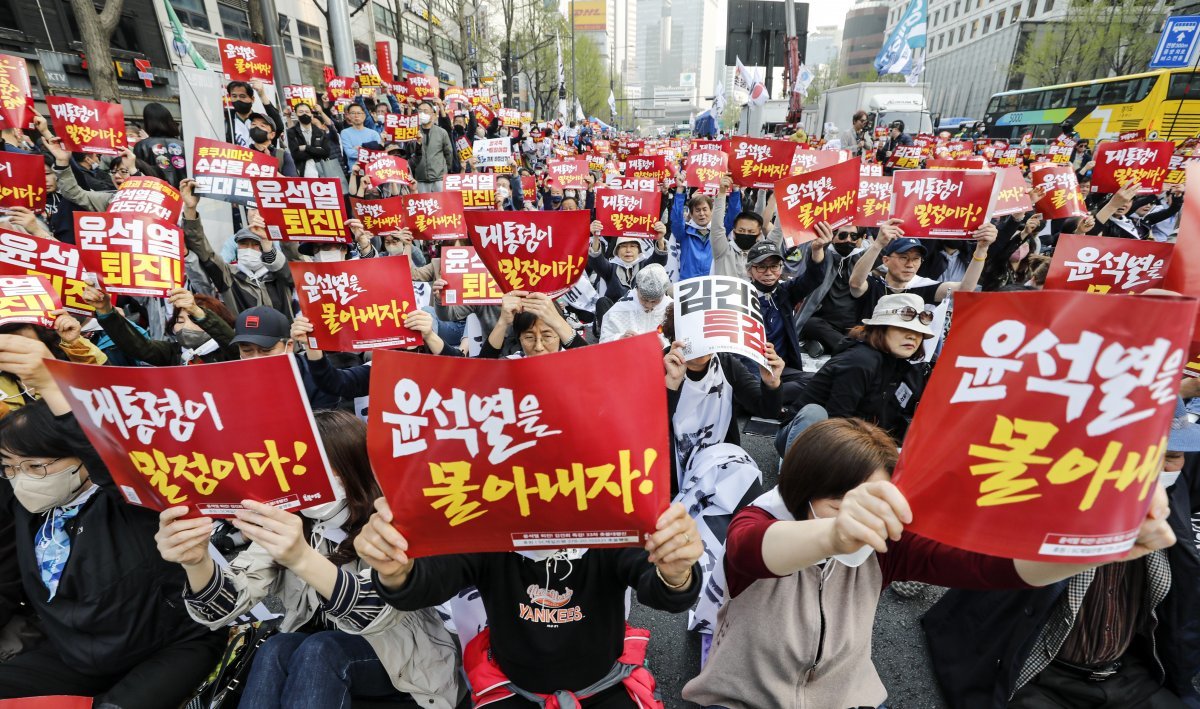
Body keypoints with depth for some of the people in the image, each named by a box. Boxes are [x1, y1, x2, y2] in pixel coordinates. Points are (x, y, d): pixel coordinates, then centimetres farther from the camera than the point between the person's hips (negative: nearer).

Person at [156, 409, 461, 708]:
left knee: (318, 651, -30)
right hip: (315, 660, 4)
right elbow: (224, 606, -16)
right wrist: (197, 562, -38)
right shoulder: (287, 526, -6)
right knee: (275, 650, -27)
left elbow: (378, 613, -36)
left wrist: (302, 559, -52)